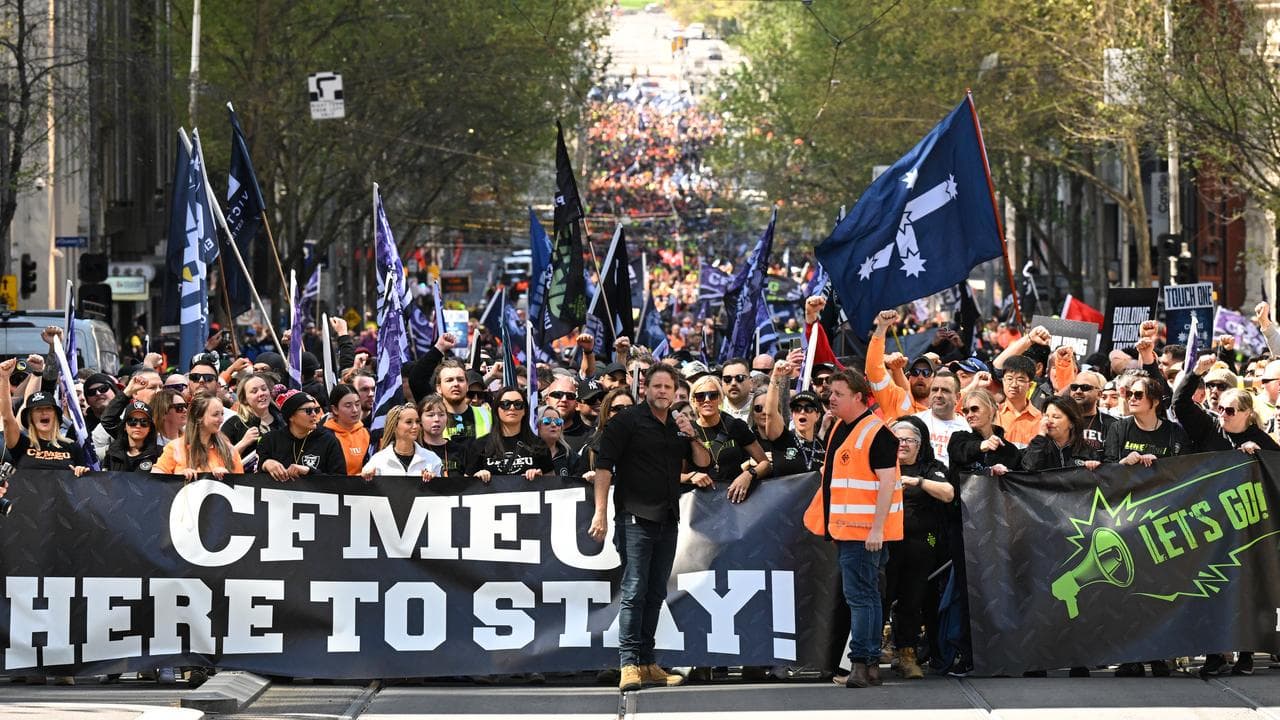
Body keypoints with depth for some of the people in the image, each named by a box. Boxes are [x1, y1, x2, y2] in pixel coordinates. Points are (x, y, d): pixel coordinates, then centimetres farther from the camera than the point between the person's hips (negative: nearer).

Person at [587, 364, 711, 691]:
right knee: (634, 591, -11)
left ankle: (648, 664, 15)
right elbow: (604, 466, -9)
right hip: (635, 517, -7)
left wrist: (691, 436, -4)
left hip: (667, 521, 7)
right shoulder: (627, 421, -4)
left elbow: (703, 462, 16)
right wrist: (600, 512, -17)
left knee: (655, 594, 10)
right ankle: (628, 664, -13)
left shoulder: (678, 426, 15)